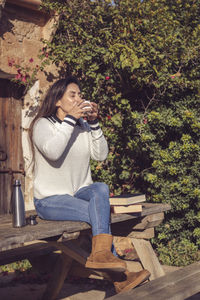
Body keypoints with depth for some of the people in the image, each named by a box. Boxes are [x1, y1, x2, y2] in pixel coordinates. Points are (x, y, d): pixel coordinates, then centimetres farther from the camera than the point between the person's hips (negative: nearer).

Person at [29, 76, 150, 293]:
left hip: (79, 192, 5)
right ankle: (119, 277, -25)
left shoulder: (83, 126, 11)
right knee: (99, 213, -27)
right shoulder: (43, 124, -6)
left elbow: (101, 155, -1)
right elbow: (52, 152, -27)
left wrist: (94, 123, -9)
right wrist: (70, 119, -23)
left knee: (101, 188, -28)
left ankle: (101, 254, -37)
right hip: (50, 200, -5)